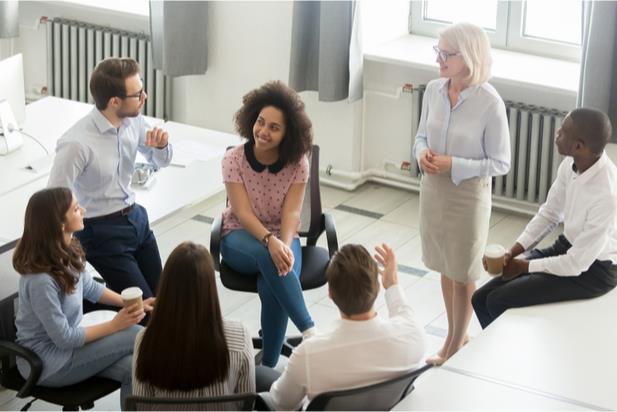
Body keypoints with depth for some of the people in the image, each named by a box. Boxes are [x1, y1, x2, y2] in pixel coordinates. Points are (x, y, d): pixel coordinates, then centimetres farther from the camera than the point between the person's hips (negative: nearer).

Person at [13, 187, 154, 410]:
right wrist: (115, 325, -16)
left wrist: (132, 303, 6)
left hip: (67, 344, 8)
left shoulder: (66, 251, -5)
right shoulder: (41, 280, -31)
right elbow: (64, 338, -22)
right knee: (136, 336, -15)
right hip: (47, 365, -8)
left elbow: (89, 287, 15)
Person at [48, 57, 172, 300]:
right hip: (102, 231, -7)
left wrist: (161, 145, -10)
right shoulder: (77, 144, -27)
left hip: (136, 217, 7)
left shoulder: (134, 120, -5)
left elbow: (161, 161, 13)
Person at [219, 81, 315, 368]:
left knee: (273, 285, -33)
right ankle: (310, 331, -39)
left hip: (282, 237, 1)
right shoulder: (234, 159, -12)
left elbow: (291, 212, -14)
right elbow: (243, 213, -18)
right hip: (240, 237, -1)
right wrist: (270, 241, -36)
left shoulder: (297, 163, -8)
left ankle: (268, 365, -20)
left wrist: (285, 244, -35)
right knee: (267, 256, -38)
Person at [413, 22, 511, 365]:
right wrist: (422, 153, -13)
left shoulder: (490, 103, -22)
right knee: (446, 268, 20)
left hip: (468, 195, -5)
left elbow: (501, 163, -15)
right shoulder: (433, 90, -5)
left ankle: (455, 345, 28)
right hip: (433, 189, 5)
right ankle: (456, 334, 39)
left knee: (463, 275, 11)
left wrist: (453, 165, -24)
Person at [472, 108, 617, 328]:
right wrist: (511, 252, -5)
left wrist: (523, 266, -13)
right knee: (481, 299, 1)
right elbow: (548, 214, 6)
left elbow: (576, 264, -26)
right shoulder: (570, 165, -10)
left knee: (499, 303, -14)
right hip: (567, 247, 8)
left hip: (593, 269, -8)